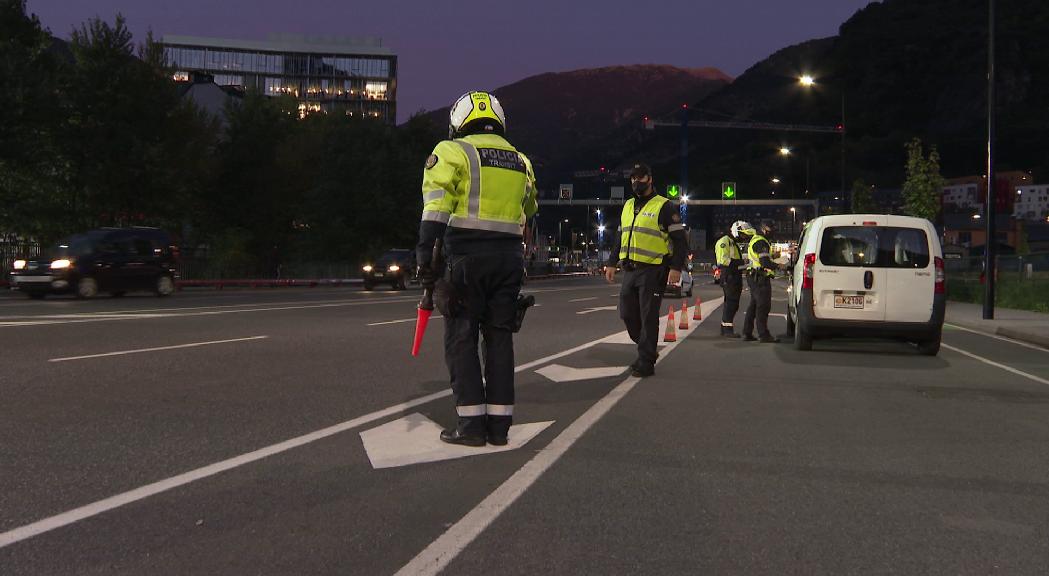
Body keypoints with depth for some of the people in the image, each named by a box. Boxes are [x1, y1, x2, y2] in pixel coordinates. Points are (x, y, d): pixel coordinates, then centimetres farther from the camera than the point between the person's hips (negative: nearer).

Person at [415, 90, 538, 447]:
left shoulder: (453, 152, 0)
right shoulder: (520, 161, 17)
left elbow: (436, 207, -11)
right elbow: (529, 211, 24)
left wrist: (425, 256, -14)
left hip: (467, 257, -5)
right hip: (509, 257, 5)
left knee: (461, 338, 2)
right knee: (499, 337, 10)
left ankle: (471, 424, -1)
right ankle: (499, 424, 10)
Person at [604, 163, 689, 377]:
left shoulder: (664, 206, -5)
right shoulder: (628, 206, 16)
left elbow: (680, 240, -8)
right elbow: (621, 238, 25)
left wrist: (676, 267, -18)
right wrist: (612, 263, 18)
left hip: (653, 271, -7)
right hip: (630, 270, 7)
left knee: (648, 317, -4)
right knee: (627, 314, 8)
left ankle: (645, 363, 3)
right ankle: (648, 350, 27)